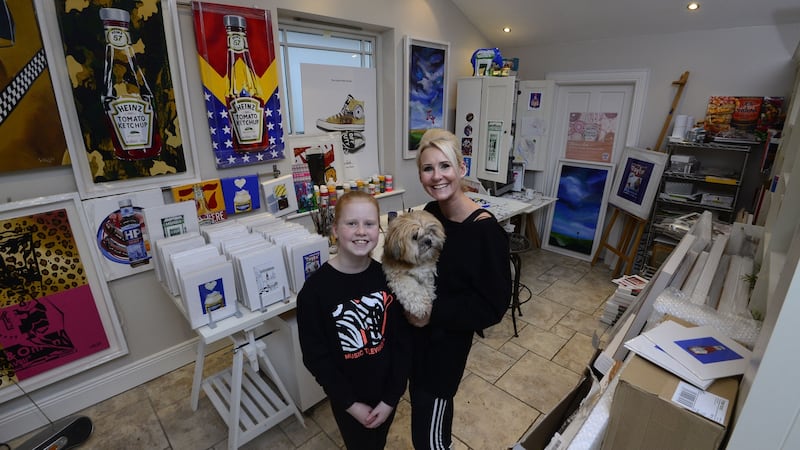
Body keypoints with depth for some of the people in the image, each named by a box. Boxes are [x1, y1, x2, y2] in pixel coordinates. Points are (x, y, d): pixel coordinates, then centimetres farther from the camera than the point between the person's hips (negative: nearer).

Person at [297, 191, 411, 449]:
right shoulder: (315, 290, -23)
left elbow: (403, 341, -9)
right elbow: (315, 356, -15)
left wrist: (391, 397, -10)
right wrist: (350, 403, -12)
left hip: (387, 391, 3)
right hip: (347, 397, -2)